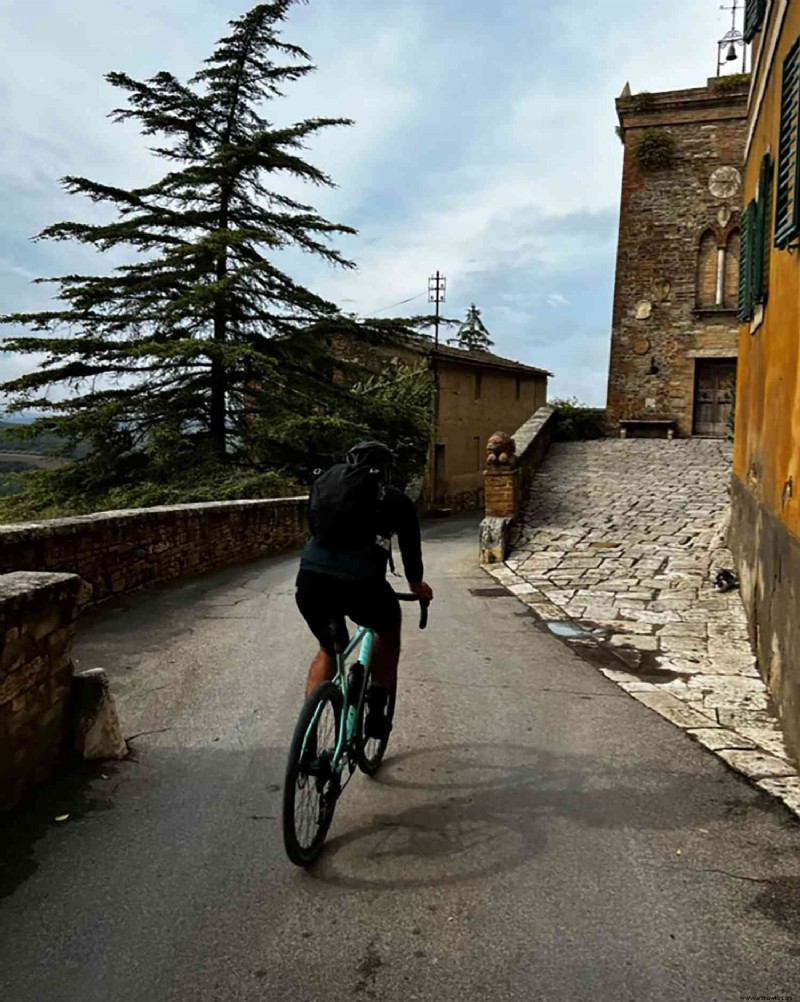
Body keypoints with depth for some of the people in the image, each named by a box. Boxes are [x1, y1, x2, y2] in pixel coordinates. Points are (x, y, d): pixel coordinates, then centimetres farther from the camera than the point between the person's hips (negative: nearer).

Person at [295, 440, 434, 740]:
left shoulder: (325, 479, 24)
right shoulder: (395, 499, 17)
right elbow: (410, 546, 28)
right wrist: (416, 585, 48)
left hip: (309, 578, 3)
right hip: (359, 581, -3)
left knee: (328, 648, 31)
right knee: (389, 629, 31)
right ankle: (376, 713, 29)